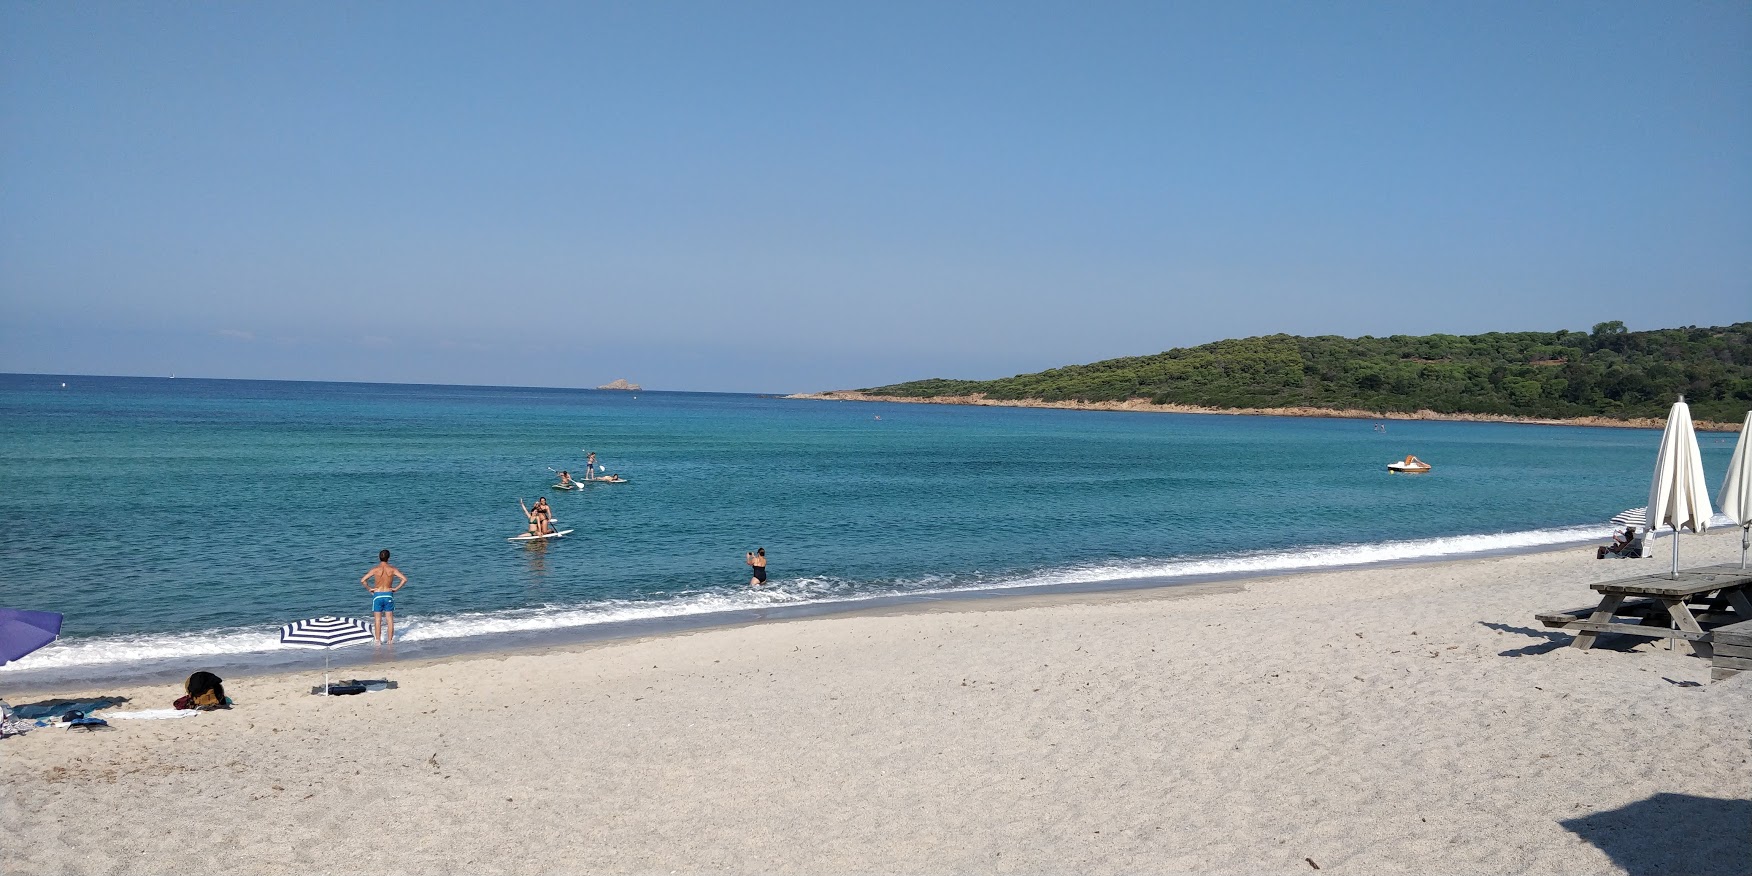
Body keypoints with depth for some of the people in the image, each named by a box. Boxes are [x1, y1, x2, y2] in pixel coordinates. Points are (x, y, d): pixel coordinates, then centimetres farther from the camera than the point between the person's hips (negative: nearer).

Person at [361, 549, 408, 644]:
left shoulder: (375, 569, -7)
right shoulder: (392, 569, -3)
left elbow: (362, 580, -13)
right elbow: (404, 579, -10)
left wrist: (369, 588, 1)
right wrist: (396, 588, -1)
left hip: (377, 595, -1)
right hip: (388, 595, 1)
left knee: (377, 620, 5)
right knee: (390, 619, 8)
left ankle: (378, 640, 7)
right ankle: (390, 640, 9)